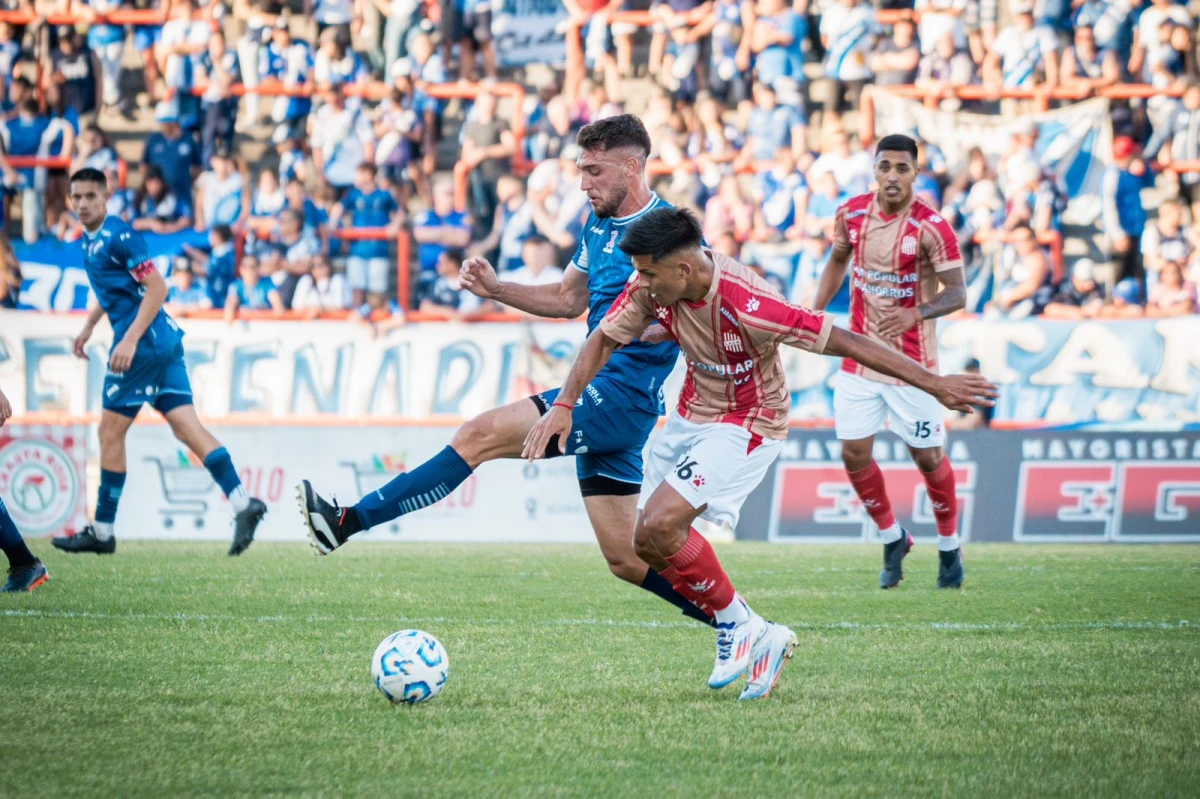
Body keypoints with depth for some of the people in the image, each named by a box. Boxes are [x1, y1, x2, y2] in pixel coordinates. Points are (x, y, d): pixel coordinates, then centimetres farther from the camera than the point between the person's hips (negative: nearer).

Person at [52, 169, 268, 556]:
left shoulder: (118, 237, -13)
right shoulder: (90, 241, 16)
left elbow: (157, 288, -18)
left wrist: (130, 340, -23)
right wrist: (88, 327, 28)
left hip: (143, 341, -9)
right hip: (164, 340, 9)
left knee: (110, 432, 0)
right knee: (186, 426, -1)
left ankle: (102, 532, 7)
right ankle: (242, 503, -12)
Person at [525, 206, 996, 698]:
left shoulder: (745, 305, -33)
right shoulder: (650, 287, -15)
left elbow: (843, 341, -31)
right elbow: (602, 340, 0)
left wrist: (934, 384, -29)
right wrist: (563, 406, -14)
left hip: (747, 425, -8)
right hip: (691, 416, 8)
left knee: (659, 526, -22)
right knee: (647, 542, 3)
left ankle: (737, 625, 0)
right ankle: (761, 639, 15)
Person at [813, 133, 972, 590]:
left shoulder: (931, 227, -15)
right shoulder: (852, 214, -1)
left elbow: (957, 293, -18)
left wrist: (916, 314, -35)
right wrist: (815, 312, 8)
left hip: (912, 361, -4)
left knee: (927, 456, 3)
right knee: (854, 454, -1)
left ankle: (950, 548, 24)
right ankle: (892, 539, 22)